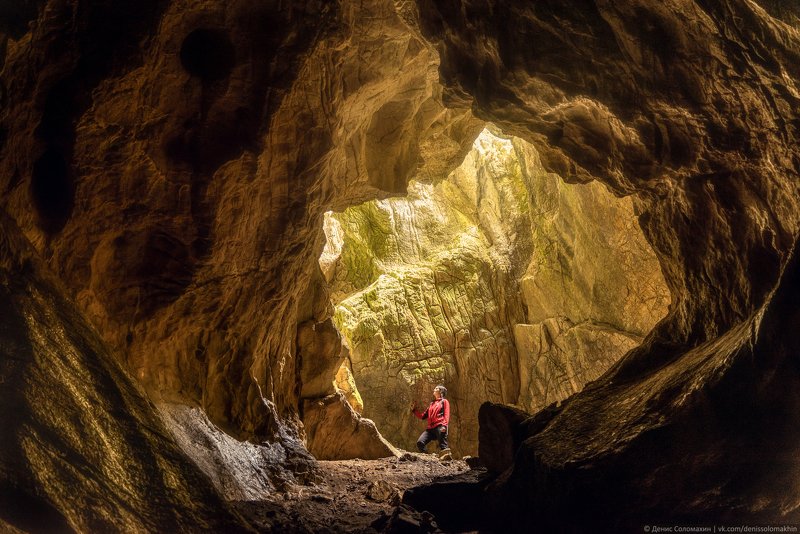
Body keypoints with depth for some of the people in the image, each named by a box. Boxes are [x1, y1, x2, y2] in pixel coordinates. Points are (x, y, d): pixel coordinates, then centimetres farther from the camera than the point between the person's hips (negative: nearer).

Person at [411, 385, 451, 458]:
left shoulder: (444, 401, 13)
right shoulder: (431, 404, 29)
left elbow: (446, 415, 0)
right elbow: (423, 416, 28)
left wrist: (444, 425, -16)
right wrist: (414, 410, 17)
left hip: (440, 426, -6)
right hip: (431, 428, 6)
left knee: (443, 446, -15)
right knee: (420, 442, -12)